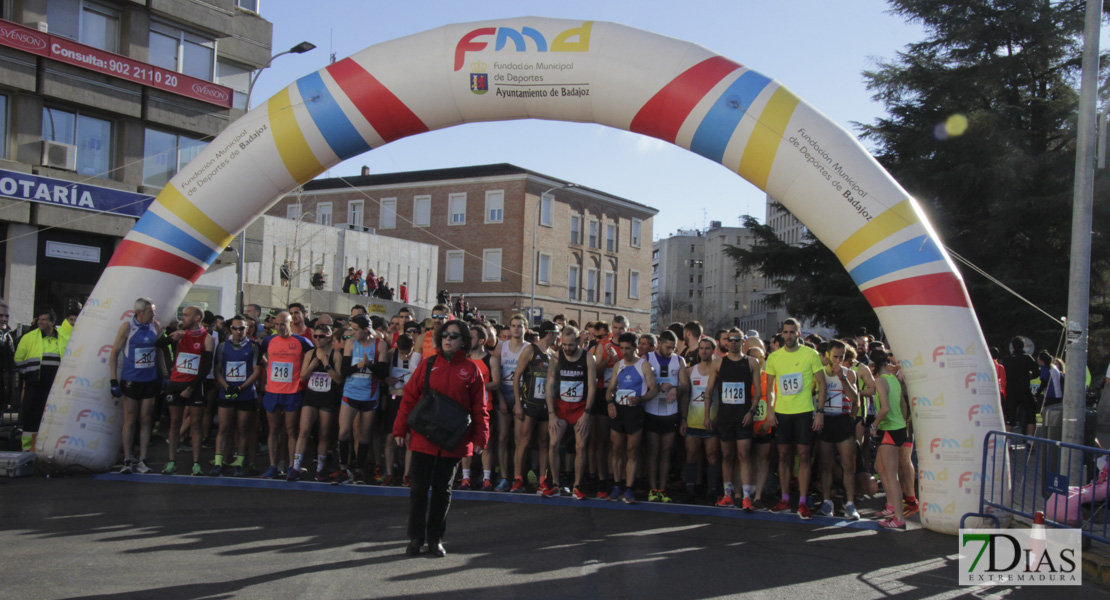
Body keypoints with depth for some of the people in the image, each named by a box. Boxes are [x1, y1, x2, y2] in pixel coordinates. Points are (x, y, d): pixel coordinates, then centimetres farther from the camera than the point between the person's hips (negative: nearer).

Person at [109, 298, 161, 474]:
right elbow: (114, 354, -5)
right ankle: (127, 460, 7)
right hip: (130, 380, -3)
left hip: (150, 380, 3)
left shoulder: (155, 326, 3)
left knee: (146, 419, 5)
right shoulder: (127, 327, -8)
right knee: (130, 419, 1)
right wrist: (114, 381, -9)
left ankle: (142, 461, 10)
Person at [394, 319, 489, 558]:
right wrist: (400, 430, -1)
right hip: (424, 438, 0)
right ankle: (416, 538, 13)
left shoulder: (470, 369, 2)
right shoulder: (427, 365, 3)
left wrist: (480, 438, -3)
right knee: (419, 487, 2)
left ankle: (435, 539, 20)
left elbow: (479, 407, 2)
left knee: (442, 489, 9)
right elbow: (409, 398, 3)